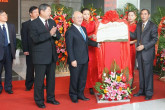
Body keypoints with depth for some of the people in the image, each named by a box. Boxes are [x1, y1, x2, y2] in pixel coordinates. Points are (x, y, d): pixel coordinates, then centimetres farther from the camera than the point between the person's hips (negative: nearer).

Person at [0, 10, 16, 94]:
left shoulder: (11, 26, 11)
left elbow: (14, 39, 11)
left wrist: (14, 50, 4)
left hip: (9, 49, 3)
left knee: (9, 70, 7)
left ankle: (8, 87, 17)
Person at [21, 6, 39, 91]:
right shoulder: (25, 24, 3)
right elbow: (24, 38, -1)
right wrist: (25, 50, -8)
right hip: (30, 51, -1)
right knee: (30, 68, 7)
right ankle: (29, 85, 19)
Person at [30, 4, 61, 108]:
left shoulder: (52, 22, 11)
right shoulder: (34, 23, -8)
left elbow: (58, 36, 8)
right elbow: (35, 39, -20)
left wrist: (55, 33, -15)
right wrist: (49, 33, -24)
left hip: (52, 55, 6)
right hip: (40, 56, -6)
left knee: (51, 78, 14)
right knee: (39, 79, 3)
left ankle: (50, 97, 29)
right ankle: (39, 100, 17)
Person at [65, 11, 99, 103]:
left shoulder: (83, 29, 14)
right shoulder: (70, 31, -12)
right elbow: (69, 47, -15)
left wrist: (96, 44, 12)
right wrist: (72, 60, -18)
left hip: (85, 59, 7)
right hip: (76, 61, -7)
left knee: (83, 78, 15)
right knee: (74, 78, 6)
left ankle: (80, 94, 30)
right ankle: (73, 96, 23)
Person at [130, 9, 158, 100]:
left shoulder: (153, 26, -5)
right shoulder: (138, 25, 14)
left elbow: (155, 39, -10)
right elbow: (135, 36, 12)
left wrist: (144, 46, -18)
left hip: (148, 53, -5)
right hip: (139, 52, 6)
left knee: (148, 73, -1)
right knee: (141, 72, 12)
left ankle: (149, 93, 10)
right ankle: (142, 90, 23)